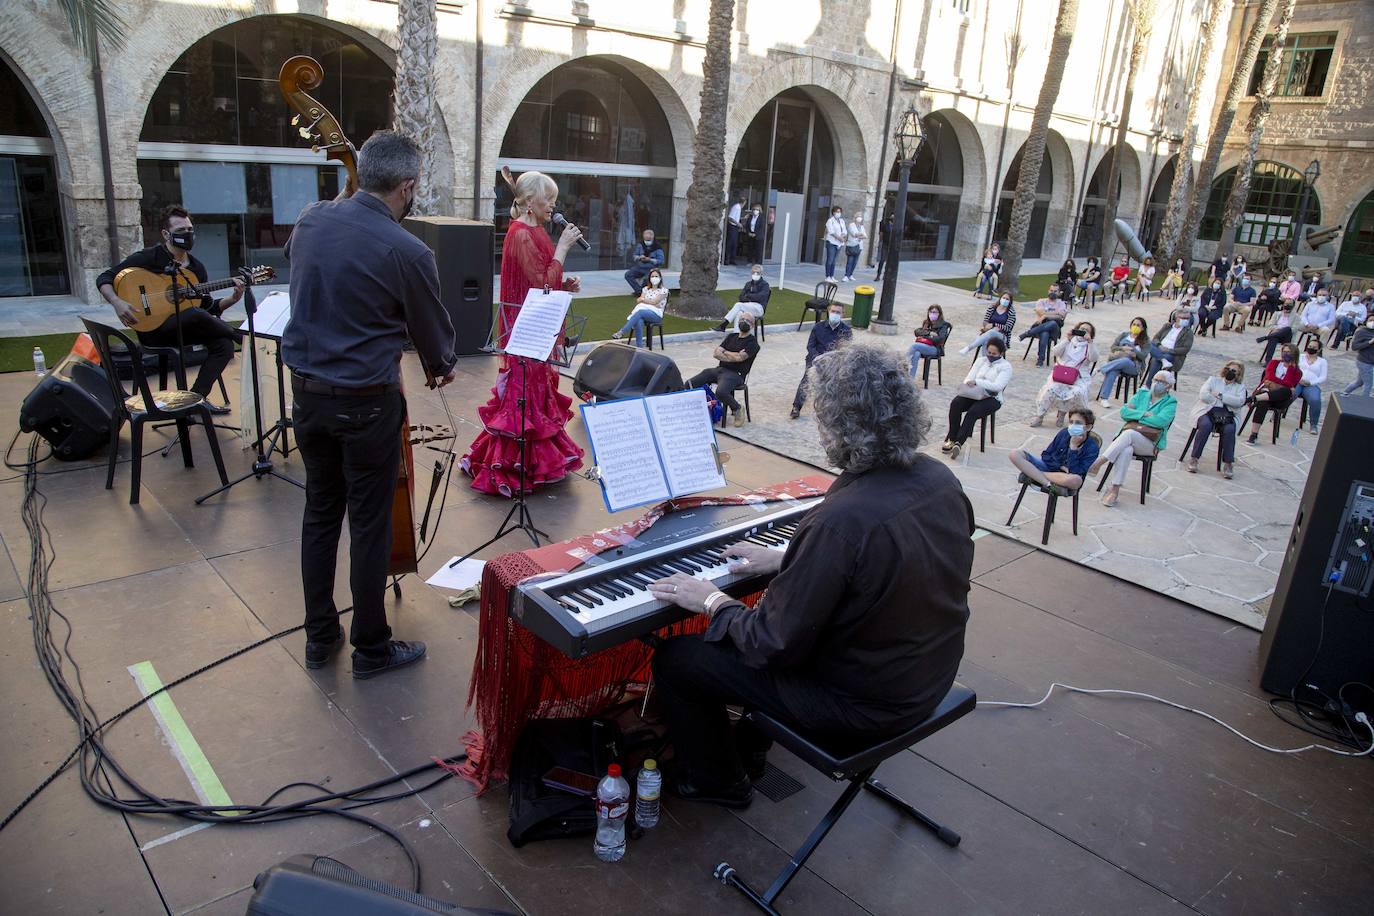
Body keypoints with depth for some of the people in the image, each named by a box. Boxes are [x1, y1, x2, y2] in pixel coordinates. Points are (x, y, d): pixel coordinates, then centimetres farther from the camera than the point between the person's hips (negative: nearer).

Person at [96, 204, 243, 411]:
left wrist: (232, 299, -4)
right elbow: (104, 279, -4)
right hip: (151, 328, -6)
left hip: (184, 330, 6)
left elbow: (208, 307, 14)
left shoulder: (196, 267, 13)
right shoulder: (149, 258, -3)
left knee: (223, 344, -22)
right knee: (195, 315, -35)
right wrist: (117, 302, -24)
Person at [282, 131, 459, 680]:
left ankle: (320, 637, 31)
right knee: (369, 526, 6)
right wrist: (443, 367, 17)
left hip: (306, 393, 6)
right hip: (366, 404, -6)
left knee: (320, 512, 17)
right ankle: (371, 649, 21)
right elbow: (433, 331, -3)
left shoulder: (310, 219, -1)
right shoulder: (408, 253, -18)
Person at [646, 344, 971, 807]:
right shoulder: (939, 478, -8)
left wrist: (711, 601, -8)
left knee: (674, 658, 4)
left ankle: (716, 780, 28)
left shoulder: (839, 522, -34)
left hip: (859, 705, -8)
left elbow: (775, 645, -25)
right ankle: (748, 747, 42)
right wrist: (783, 561, 13)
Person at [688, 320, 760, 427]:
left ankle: (737, 410, -8)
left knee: (721, 392, -37)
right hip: (719, 369, 6)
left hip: (735, 374, -6)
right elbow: (716, 354, 8)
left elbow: (739, 357, -16)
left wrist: (724, 352, 1)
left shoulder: (752, 342, -1)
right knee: (689, 384, -10)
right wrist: (734, 356, -7)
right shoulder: (731, 337, 19)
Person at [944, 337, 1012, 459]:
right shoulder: (981, 360, 16)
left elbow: (997, 386, -15)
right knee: (955, 403, -27)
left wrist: (977, 382, -26)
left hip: (992, 398, -4)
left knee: (972, 412, -34)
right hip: (972, 394, 4)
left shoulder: (1005, 366, 0)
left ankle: (958, 443, -40)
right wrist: (968, 386, -17)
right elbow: (969, 378, 8)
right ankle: (951, 439, -24)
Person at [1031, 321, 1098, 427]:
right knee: (1051, 388, -29)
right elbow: (1056, 352, -2)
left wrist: (1090, 341, -18)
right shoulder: (1068, 341, 15)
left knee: (1078, 392, -33)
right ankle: (1039, 415, -15)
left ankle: (1062, 412, -7)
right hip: (1061, 373, 0)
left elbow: (1093, 358, -10)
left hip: (1079, 378, 0)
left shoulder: (1090, 346, 12)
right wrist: (1067, 339, -12)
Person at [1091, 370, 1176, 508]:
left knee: (1129, 434, -35)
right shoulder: (1142, 394, 19)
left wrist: (1135, 417, -5)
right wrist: (1143, 414, -8)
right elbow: (1124, 411, 6)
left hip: (1150, 443, -2)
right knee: (1126, 450, -34)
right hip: (1128, 437, 3)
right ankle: (1115, 491, -37)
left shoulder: (1170, 402, 6)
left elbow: (1161, 421, -13)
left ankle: (1098, 462, -37)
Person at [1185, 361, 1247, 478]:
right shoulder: (1213, 379, 18)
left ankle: (1228, 464, -24)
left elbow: (1240, 401, -2)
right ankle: (1193, 458, -29)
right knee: (1206, 425, -35)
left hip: (1227, 415, 1)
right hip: (1207, 411, -1)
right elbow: (1203, 395, -1)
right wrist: (1223, 401, 0)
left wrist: (1220, 396, -6)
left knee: (1229, 429, -32)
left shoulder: (1240, 387, 20)